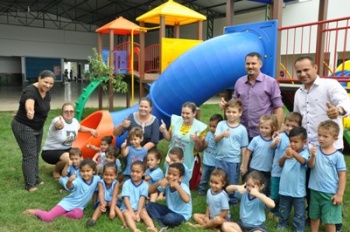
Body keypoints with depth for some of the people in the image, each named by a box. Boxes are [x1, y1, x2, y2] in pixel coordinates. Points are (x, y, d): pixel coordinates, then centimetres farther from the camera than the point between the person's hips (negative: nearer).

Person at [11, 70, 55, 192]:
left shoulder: (47, 93, -3)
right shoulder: (30, 91, -29)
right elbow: (29, 104, -51)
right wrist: (29, 112, -72)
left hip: (38, 127, 8)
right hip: (23, 127, -8)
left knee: (35, 154, 16)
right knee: (29, 155, -5)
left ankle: (36, 179, 29)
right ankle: (30, 184, 7)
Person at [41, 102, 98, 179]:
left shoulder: (75, 121, -3)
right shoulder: (58, 120, -27)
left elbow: (80, 128, 22)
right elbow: (58, 125, -54)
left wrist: (91, 130, 15)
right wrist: (59, 125, -77)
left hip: (66, 149, 8)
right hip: (50, 151, -8)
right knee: (68, 158, -33)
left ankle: (61, 168, 20)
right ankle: (56, 172, -2)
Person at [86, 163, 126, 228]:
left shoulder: (116, 183, -18)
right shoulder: (101, 182, -17)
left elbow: (114, 196, -28)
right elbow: (101, 194, -32)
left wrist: (112, 209, -41)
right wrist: (102, 204, -53)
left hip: (112, 202, -1)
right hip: (103, 201, 1)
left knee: (111, 204, -31)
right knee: (101, 204, -30)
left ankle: (124, 221, -40)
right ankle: (93, 220, -43)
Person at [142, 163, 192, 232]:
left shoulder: (183, 187, -22)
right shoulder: (166, 185, -6)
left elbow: (186, 200, -44)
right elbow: (150, 191, -1)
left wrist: (177, 186, -39)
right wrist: (158, 183, -20)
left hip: (182, 215, -7)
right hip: (169, 210, 7)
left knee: (169, 218, -39)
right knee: (149, 205, -7)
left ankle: (156, 218, -6)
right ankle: (162, 225, -22)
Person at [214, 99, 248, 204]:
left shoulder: (242, 129, -5)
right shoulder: (221, 124, -2)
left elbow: (244, 147, 0)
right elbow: (216, 139, -12)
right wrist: (223, 134, -34)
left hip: (234, 161, -1)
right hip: (220, 159, 1)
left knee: (233, 183, 13)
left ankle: (232, 200, 32)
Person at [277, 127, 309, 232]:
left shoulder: (304, 152, -15)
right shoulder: (288, 150, 0)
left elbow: (303, 161, -38)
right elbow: (280, 164, 3)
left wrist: (294, 153, -58)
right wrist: (284, 157, -19)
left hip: (298, 190, -5)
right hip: (285, 188, 5)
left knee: (299, 213, 12)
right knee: (283, 210, 23)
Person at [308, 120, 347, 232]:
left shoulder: (338, 155, -11)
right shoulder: (316, 150, -4)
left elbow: (342, 175, -7)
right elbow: (310, 166, -13)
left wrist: (340, 194, -8)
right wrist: (313, 156, -33)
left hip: (330, 193, -3)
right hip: (315, 191, 4)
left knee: (329, 221, 6)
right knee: (314, 217, 20)